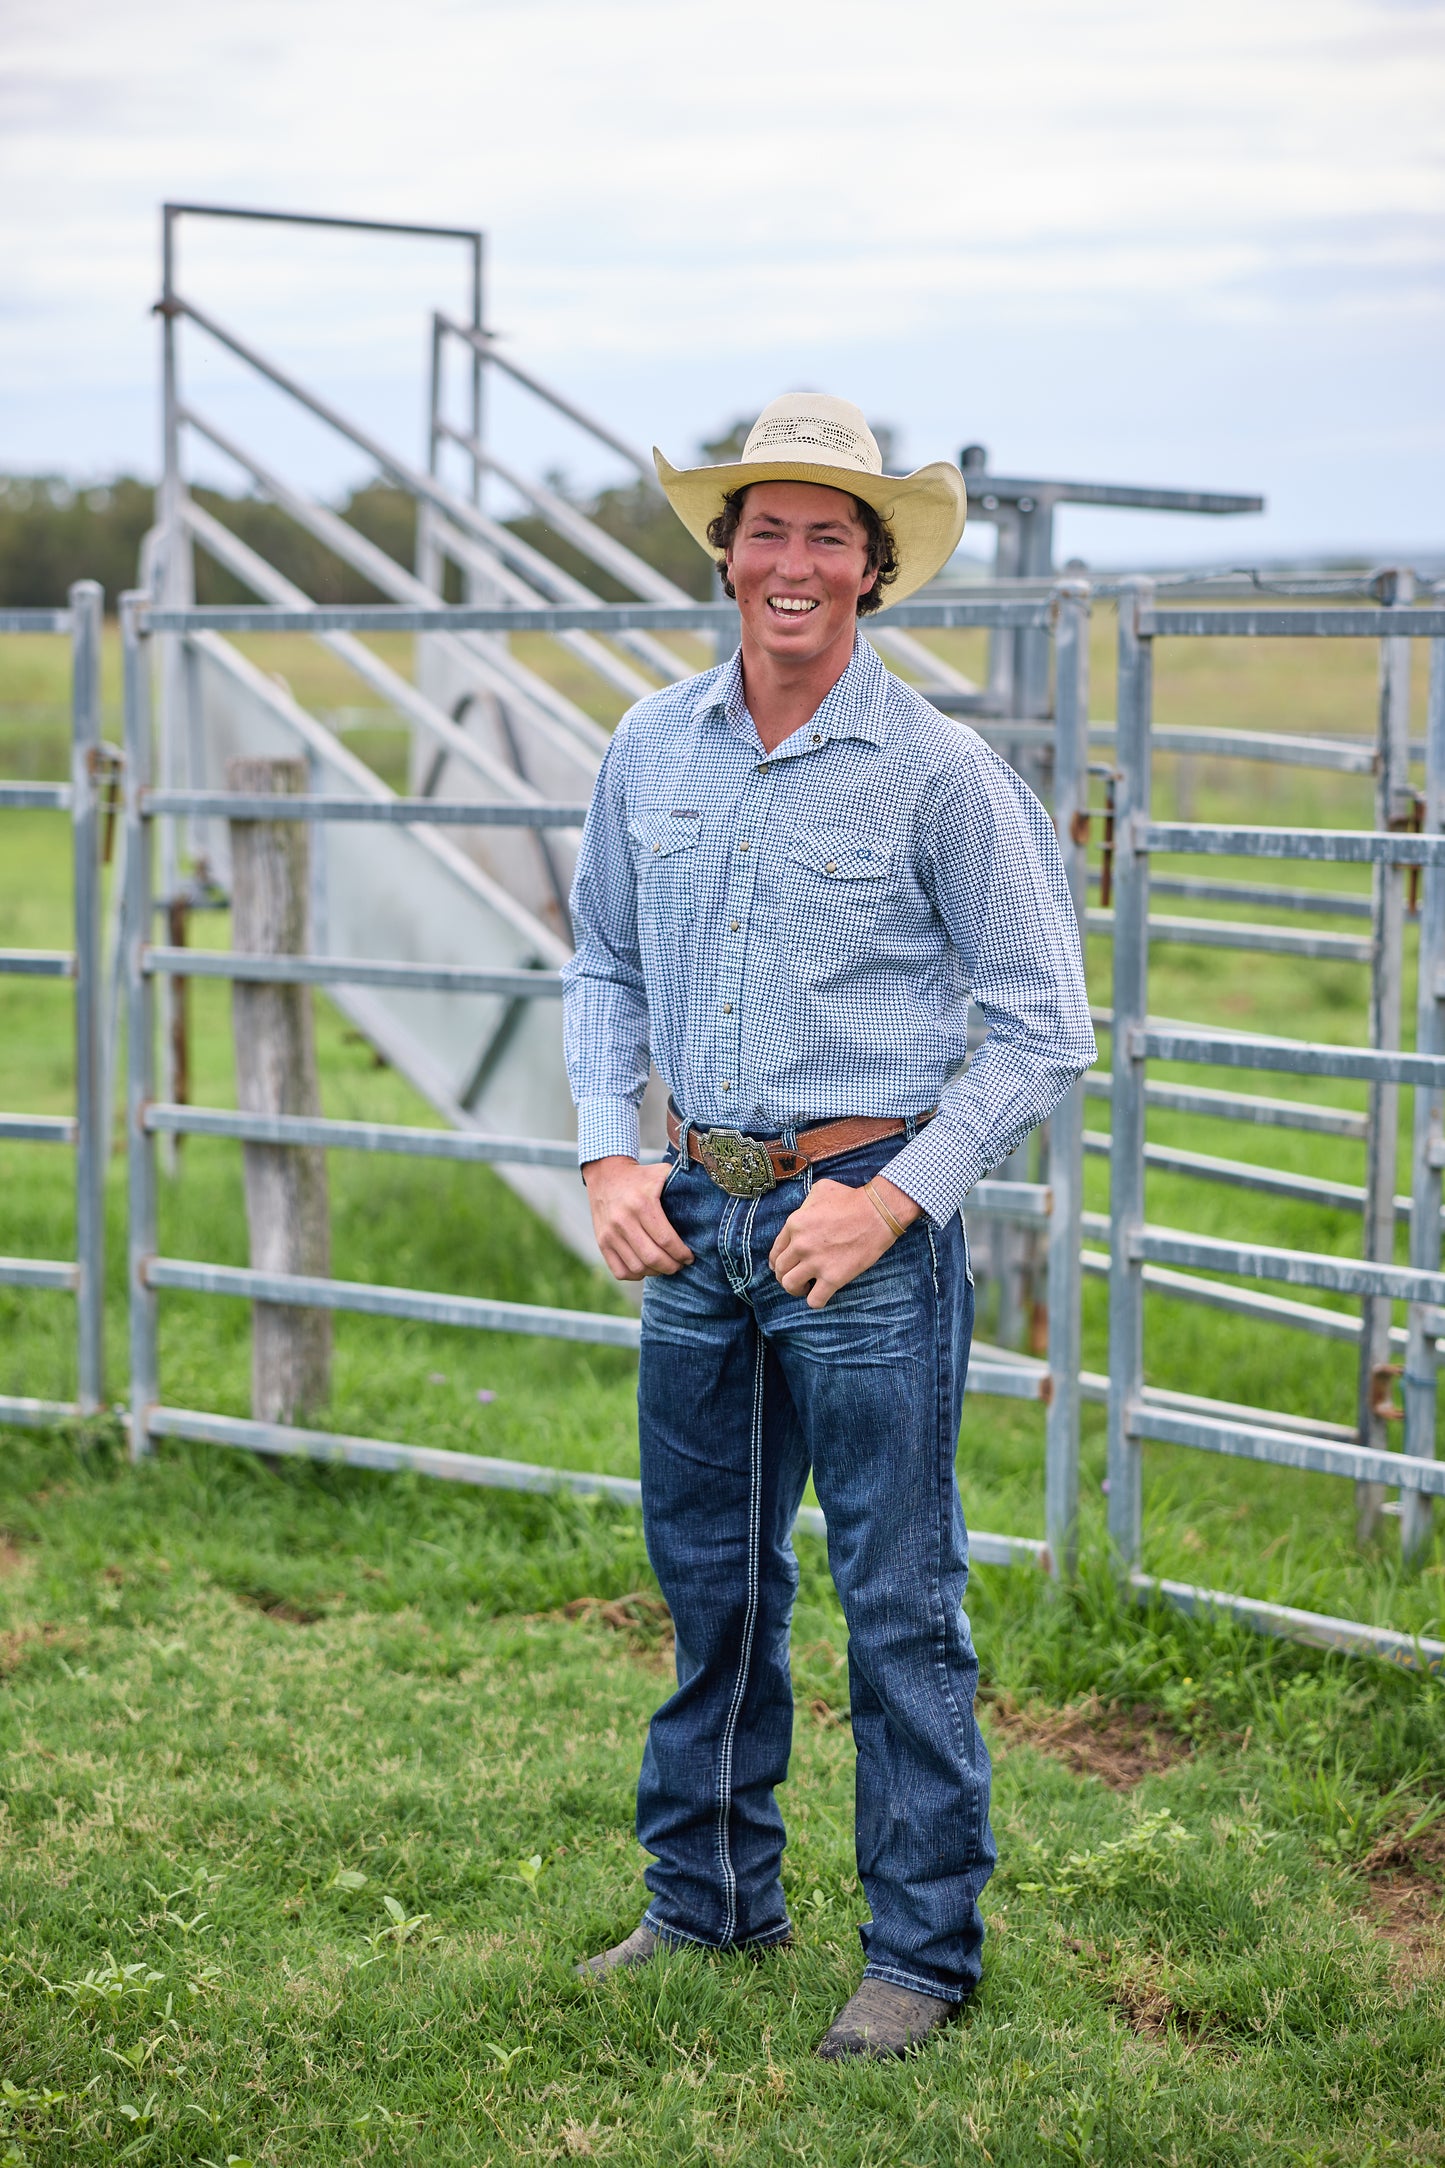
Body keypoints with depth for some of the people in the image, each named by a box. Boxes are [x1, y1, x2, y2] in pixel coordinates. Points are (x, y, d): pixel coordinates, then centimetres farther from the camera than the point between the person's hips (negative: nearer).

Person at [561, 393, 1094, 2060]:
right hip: (697, 1216, 5)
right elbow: (604, 966, 17)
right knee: (709, 1575, 16)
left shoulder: (941, 774, -9)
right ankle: (711, 1897, 31)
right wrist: (609, 1156, 3)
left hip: (863, 1216, -5)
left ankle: (922, 1951, 13)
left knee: (898, 1602, 1)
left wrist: (899, 1196, -13)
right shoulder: (649, 750, 5)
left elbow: (1044, 1023, -6)